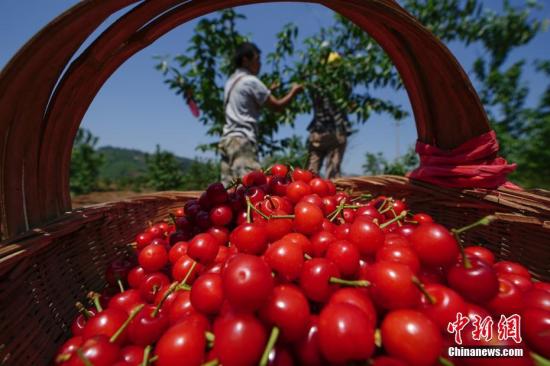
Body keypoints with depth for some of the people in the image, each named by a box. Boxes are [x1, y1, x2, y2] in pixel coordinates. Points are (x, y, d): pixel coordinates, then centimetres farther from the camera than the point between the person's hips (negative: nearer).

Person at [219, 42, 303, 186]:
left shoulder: (231, 81, 20)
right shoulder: (251, 81, -5)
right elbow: (277, 106, -2)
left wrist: (269, 91, 24)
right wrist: (294, 91, 13)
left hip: (228, 138, 9)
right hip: (242, 140, -9)